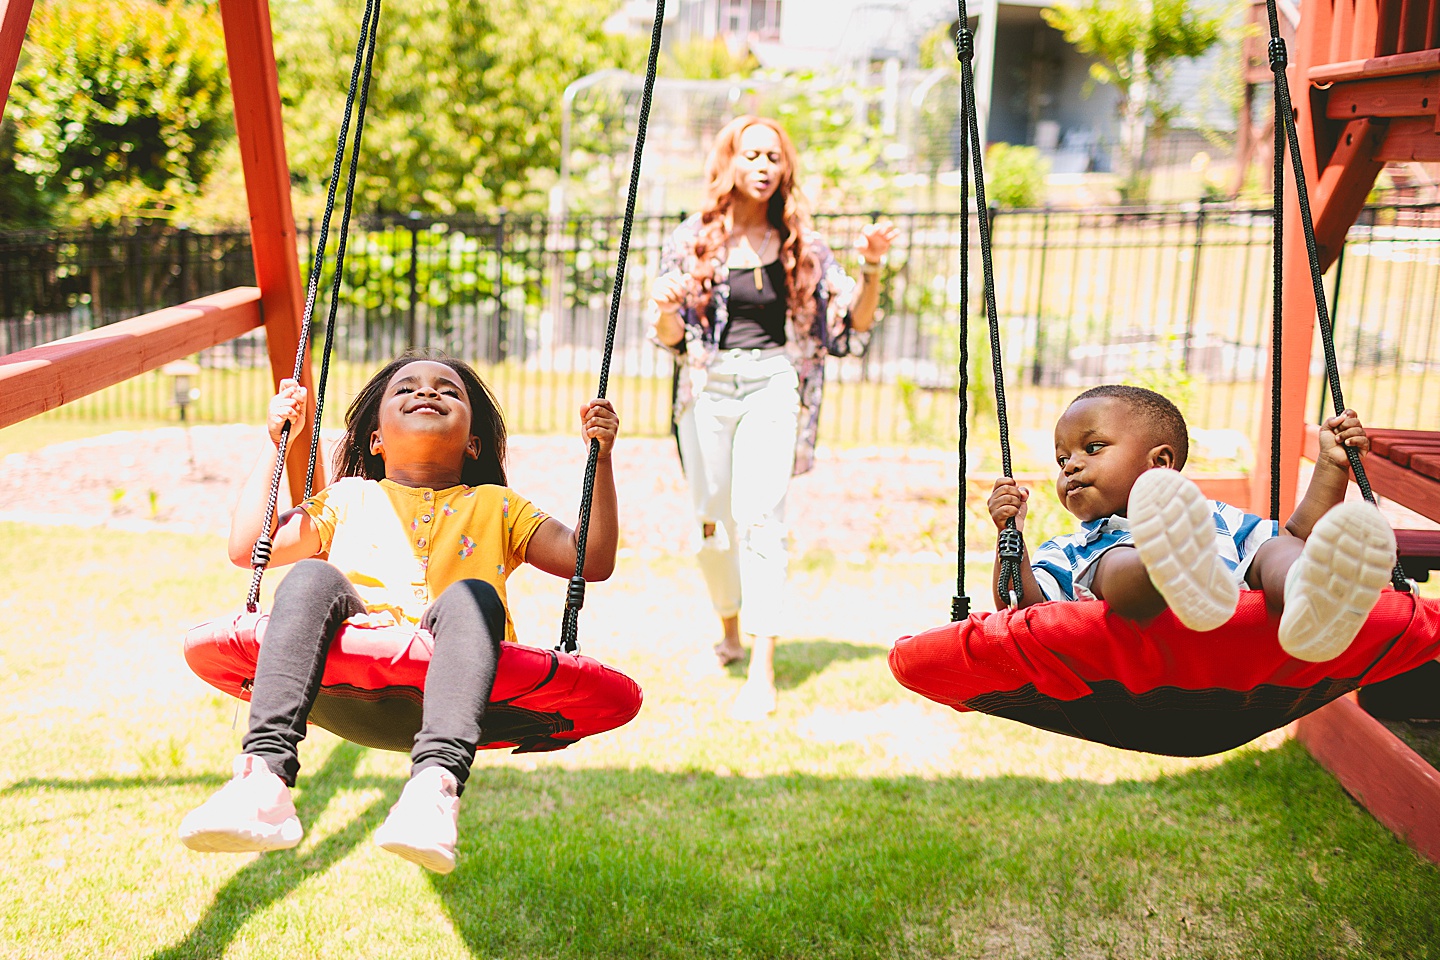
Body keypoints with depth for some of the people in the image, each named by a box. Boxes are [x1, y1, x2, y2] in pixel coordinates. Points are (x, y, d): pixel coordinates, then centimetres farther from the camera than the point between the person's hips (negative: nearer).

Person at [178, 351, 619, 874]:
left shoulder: (496, 506, 30)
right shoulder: (349, 498, 31)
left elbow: (592, 560, 20)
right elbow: (247, 547, 20)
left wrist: (601, 458, 13)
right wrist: (274, 442, 22)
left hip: (444, 676, -1)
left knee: (471, 595, -31)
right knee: (312, 576, -27)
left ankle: (435, 785, -52)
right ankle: (265, 776, -40)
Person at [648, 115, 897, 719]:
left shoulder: (800, 245, 4)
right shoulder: (693, 240, 4)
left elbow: (854, 322, 6)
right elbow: (670, 338, 7)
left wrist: (872, 270, -10)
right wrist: (667, 312, -15)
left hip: (772, 384, -2)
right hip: (708, 385, 2)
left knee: (759, 515, -15)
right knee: (712, 519, 9)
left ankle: (762, 671, -15)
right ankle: (730, 629, 36)